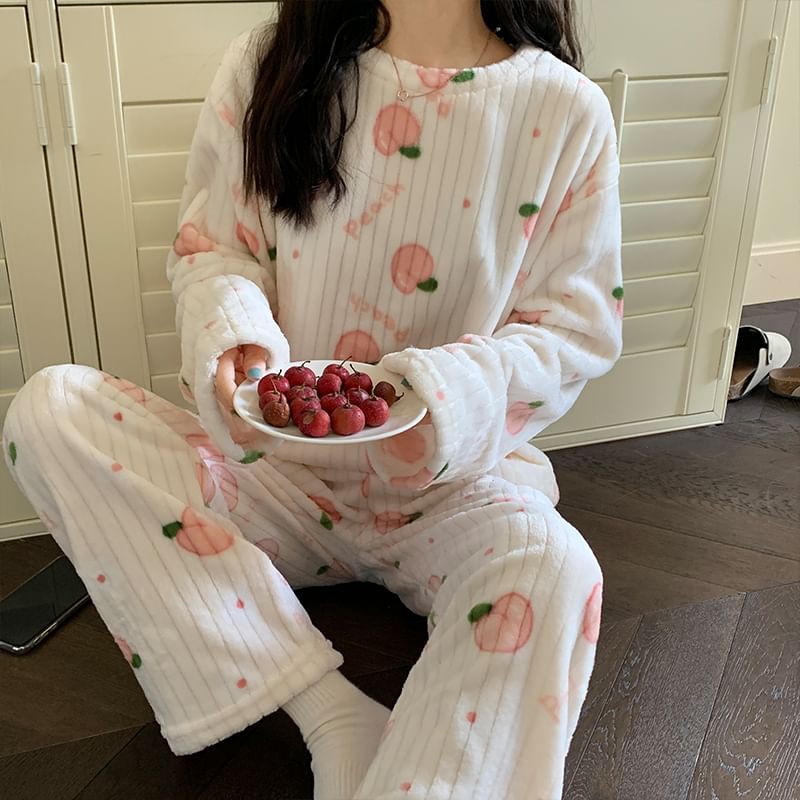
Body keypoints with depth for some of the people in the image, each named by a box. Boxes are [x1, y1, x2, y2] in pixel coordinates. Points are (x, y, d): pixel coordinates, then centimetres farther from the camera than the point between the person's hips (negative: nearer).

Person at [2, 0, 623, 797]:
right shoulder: (268, 65, -1)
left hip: (456, 482, -2)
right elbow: (211, 246, 2)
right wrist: (235, 335, -22)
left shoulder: (566, 110, -6)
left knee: (552, 571, -36)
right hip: (278, 467, 3)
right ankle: (335, 718, -23)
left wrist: (452, 391, -25)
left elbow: (577, 322, -5)